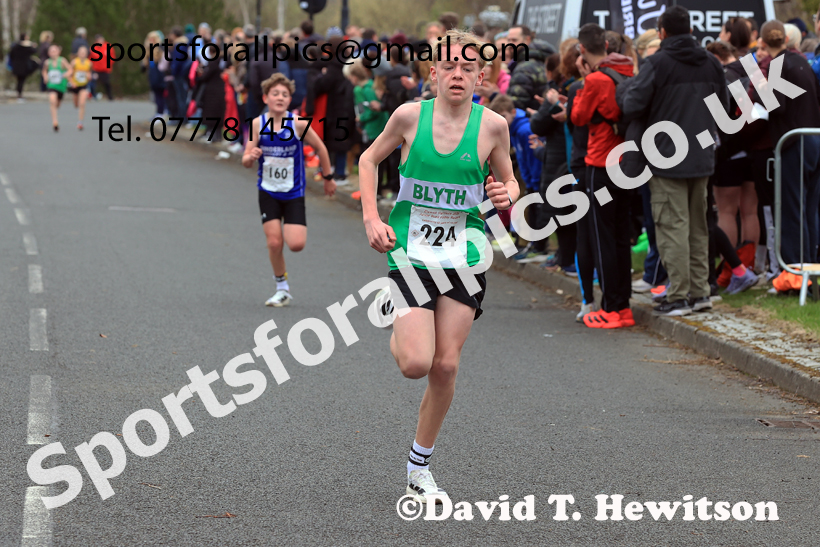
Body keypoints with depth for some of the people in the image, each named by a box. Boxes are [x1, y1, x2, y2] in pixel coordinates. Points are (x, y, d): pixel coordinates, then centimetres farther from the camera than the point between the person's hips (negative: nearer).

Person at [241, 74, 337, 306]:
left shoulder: (299, 125, -13)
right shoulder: (257, 124, -7)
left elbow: (321, 148, 2)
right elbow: (246, 161, -5)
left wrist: (328, 178, 10)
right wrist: (251, 156, -28)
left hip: (293, 193, -1)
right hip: (268, 192, 1)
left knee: (296, 244, -12)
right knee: (274, 242, -8)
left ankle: (290, 229, 26)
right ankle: (282, 289, 12)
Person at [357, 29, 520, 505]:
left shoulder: (492, 125, -5)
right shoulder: (410, 116, -6)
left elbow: (508, 181, 10)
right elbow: (370, 159, 10)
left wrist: (507, 195, -14)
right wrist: (371, 218, 0)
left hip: (464, 256, 1)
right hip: (410, 251, -1)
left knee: (446, 365, 0)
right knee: (415, 363, -13)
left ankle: (420, 465, 18)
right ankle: (391, 307, 23)